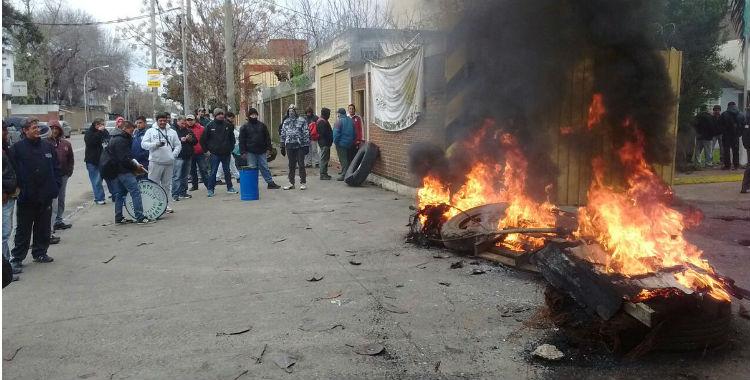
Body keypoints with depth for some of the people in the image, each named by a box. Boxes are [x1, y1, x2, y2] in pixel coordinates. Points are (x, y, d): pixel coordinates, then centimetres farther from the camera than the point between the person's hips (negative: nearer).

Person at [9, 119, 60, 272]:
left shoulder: (48, 147, 8)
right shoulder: (17, 148, -6)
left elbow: (56, 168, 12)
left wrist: (56, 185, 4)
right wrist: (17, 188, -12)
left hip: (46, 197, 4)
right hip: (26, 198, -4)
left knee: (44, 228, 13)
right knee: (23, 230, 2)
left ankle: (40, 253, 27)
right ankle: (17, 258, 12)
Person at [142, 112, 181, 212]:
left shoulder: (172, 132, 13)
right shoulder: (151, 131, 5)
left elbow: (178, 145, 14)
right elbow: (143, 144, -2)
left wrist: (174, 155, -1)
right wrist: (155, 144, -15)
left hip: (169, 163, 3)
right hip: (155, 162, -3)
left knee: (167, 185, 9)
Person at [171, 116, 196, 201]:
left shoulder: (189, 130, 14)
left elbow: (195, 141, 16)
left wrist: (190, 139, -3)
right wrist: (180, 140, -21)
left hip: (188, 156, 7)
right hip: (178, 156, -7)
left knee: (185, 176, 14)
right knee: (176, 176, -8)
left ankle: (183, 192, 23)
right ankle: (175, 194, -7)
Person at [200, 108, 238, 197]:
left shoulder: (227, 125, 4)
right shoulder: (210, 126, -3)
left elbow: (232, 138, 16)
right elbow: (203, 139, 3)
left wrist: (231, 148, 8)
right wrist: (207, 150, 0)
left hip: (226, 153, 3)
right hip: (215, 153, -3)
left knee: (227, 171, 11)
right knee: (213, 172, -1)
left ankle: (230, 187, 21)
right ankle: (210, 189, 6)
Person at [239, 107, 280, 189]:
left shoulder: (262, 125, 9)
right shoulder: (245, 127, 2)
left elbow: (267, 137, 12)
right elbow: (242, 141, 0)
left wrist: (268, 148, 5)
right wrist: (243, 152, -6)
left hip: (261, 151, 2)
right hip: (250, 152, -2)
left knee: (265, 167, 7)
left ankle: (270, 182, 12)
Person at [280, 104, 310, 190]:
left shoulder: (301, 120, -2)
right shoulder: (286, 122, 12)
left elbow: (306, 133, -4)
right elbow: (283, 135, 15)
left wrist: (306, 145, -8)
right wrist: (282, 147, 11)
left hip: (300, 146, -4)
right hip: (289, 146, 4)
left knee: (301, 164, 1)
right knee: (291, 165, 10)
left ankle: (303, 183, 9)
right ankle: (291, 183, 18)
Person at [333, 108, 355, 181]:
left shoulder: (339, 121, -14)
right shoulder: (351, 121, 8)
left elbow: (336, 133, -17)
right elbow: (355, 133, 12)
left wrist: (335, 141, -6)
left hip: (341, 143, -7)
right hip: (350, 144, 7)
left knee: (343, 159, -5)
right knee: (348, 159, 16)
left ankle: (344, 175, -7)